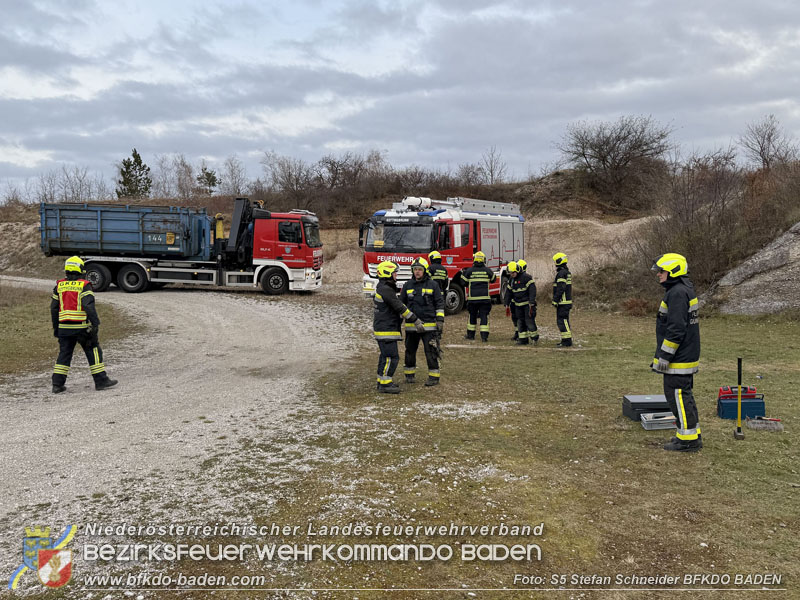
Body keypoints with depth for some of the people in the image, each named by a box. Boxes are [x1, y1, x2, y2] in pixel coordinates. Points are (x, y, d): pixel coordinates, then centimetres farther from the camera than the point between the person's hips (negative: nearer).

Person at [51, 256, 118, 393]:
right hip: (82, 326, -5)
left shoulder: (59, 286, 9)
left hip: (64, 327, 5)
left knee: (64, 354, 11)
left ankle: (57, 384, 10)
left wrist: (55, 327, 18)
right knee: (93, 352, 5)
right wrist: (95, 323, -14)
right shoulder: (84, 285, -7)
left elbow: (54, 308, 11)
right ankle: (101, 381, 7)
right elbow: (89, 306, -16)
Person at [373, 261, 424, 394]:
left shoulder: (382, 288, 15)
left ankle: (382, 381, 22)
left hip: (382, 327, 11)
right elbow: (400, 308, -19)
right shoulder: (386, 290, -18)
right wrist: (416, 321, -15)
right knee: (391, 357, -8)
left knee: (385, 356, 16)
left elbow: (398, 306, 22)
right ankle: (385, 384, -6)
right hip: (386, 330, -11)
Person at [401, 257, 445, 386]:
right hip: (411, 325, 3)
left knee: (431, 351, -2)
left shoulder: (433, 285, 0)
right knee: (410, 351, 11)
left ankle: (434, 376, 6)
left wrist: (440, 320, -7)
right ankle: (409, 374, 26)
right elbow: (401, 303, 14)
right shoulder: (408, 285, 8)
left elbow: (439, 303, 1)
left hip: (429, 325, -3)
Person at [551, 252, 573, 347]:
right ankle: (566, 340, 19)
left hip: (563, 302, -10)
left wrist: (555, 300, -17)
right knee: (561, 321, 15)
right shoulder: (567, 272, 17)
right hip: (566, 301, 10)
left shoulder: (561, 273, -16)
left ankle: (567, 341, -8)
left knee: (562, 321, -8)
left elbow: (560, 289, -21)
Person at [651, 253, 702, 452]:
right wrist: (663, 354, 24)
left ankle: (688, 440, 2)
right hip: (686, 356, 11)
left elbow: (676, 329, -24)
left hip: (678, 360, -11)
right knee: (684, 395, 17)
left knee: (678, 395, -4)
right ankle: (692, 435, 25)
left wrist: (664, 356, -20)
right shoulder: (684, 290, 15)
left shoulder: (677, 293, -19)